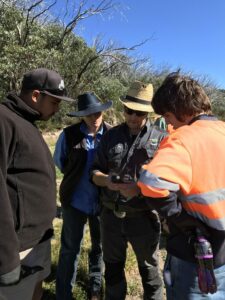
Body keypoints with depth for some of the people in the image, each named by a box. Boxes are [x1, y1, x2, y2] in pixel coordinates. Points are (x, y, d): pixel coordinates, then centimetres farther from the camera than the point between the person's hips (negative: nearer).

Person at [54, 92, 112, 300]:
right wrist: (75, 177, 6)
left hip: (102, 200, 2)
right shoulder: (69, 135, -11)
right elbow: (59, 160, 6)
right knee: (70, 249, 12)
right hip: (75, 200, -1)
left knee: (99, 245, 19)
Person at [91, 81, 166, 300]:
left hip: (143, 216, -2)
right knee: (113, 267, 23)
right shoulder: (111, 136, 3)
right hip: (111, 215, 3)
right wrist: (106, 180, -17)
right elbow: (94, 172, 5)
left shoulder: (160, 138, -5)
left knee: (149, 269, 19)